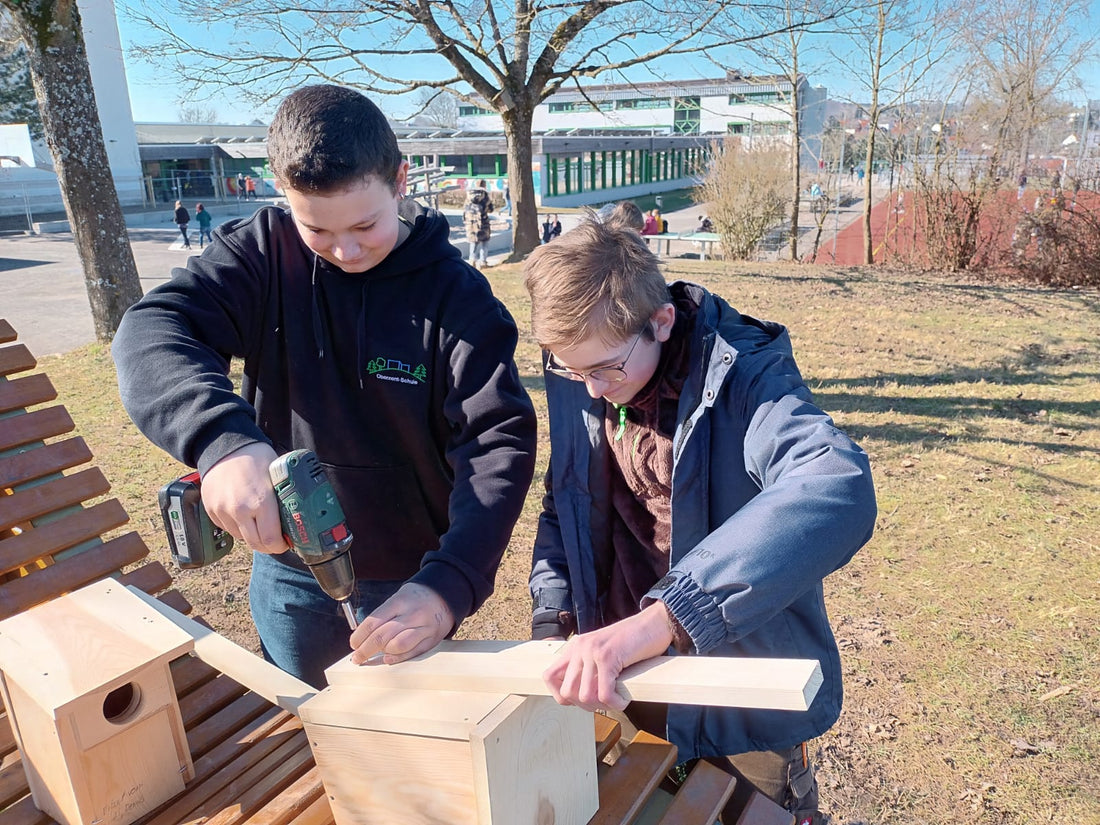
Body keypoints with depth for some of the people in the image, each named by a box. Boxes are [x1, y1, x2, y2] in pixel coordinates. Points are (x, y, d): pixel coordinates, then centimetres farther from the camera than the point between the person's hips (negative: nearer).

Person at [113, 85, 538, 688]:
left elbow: (499, 445, -23)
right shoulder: (264, 251, -10)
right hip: (287, 569, 3)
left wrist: (448, 586, -37)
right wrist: (223, 439, -43)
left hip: (411, 579, -2)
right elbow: (152, 332, -23)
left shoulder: (456, 295, -16)